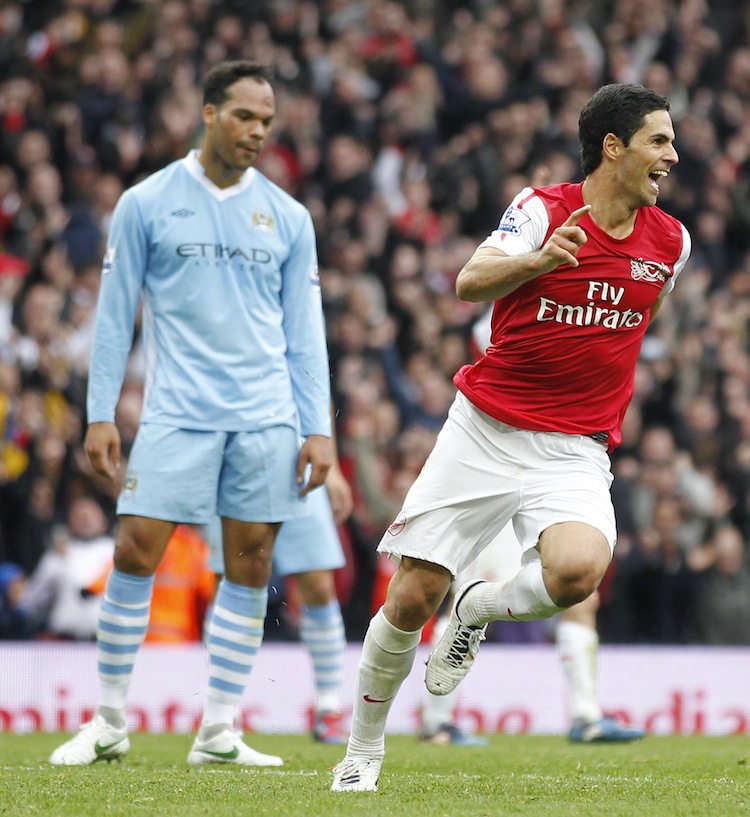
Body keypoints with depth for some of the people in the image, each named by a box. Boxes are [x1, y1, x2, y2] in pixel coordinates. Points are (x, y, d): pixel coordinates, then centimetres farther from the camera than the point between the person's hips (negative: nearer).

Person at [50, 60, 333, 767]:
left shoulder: (288, 217, 10)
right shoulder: (146, 204, 3)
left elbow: (304, 332, 12)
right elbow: (114, 316, 5)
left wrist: (317, 428, 5)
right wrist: (100, 415, 0)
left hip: (267, 418, 3)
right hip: (176, 414, -2)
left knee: (250, 568, 0)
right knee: (135, 553, -9)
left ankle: (217, 733, 6)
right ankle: (110, 722, 4)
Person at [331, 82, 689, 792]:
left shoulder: (670, 241, 4)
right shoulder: (542, 208, -8)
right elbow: (470, 283, -24)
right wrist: (538, 260, -40)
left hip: (574, 452, 2)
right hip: (484, 431, -2)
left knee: (577, 570, -29)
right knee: (413, 598, -3)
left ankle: (481, 609, 4)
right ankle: (363, 750, 18)